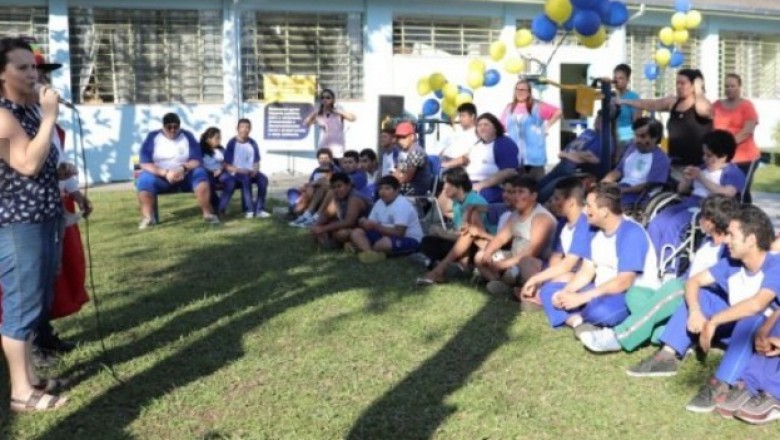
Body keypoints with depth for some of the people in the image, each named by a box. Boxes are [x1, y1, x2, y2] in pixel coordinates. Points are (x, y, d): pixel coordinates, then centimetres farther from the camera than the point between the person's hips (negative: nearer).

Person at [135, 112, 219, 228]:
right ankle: (148, 218, -32)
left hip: (185, 176, 1)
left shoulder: (187, 136, -1)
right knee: (145, 180, -31)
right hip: (160, 176, 0)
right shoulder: (152, 137, -3)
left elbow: (196, 161, -7)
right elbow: (145, 164, -11)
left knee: (200, 173, -28)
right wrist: (165, 173, -27)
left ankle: (207, 214, -27)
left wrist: (183, 168, -30)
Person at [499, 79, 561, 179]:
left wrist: (547, 126, -5)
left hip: (534, 154, -4)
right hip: (515, 154, 4)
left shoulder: (537, 106, -1)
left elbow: (557, 112, -3)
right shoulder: (509, 108, 12)